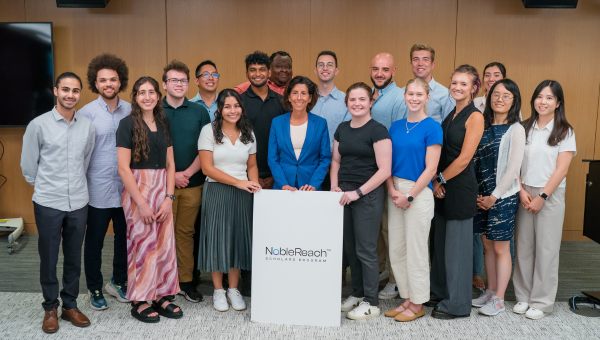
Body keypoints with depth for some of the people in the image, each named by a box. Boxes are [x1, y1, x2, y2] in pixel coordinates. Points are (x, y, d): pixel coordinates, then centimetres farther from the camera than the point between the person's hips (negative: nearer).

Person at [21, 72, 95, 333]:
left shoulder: (87, 126, 4)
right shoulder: (39, 125, -5)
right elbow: (28, 164, 3)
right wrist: (44, 186, 11)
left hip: (78, 203, 3)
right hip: (48, 204, -2)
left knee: (74, 257, 12)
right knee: (48, 258, 8)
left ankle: (70, 305, 27)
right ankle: (50, 308, 24)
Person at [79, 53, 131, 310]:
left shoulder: (131, 111, 4)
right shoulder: (87, 113, -4)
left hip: (126, 187, 3)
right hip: (98, 189, -3)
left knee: (124, 237, 13)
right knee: (94, 240, 8)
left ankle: (118, 282, 33)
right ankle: (94, 289, 26)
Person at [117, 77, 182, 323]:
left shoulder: (163, 123, 10)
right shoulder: (128, 124, -6)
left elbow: (170, 164, 9)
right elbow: (123, 168, -11)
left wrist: (169, 197, -2)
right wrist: (141, 203, -13)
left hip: (161, 189, 5)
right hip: (137, 189, -5)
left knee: (164, 243, 6)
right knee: (142, 244, 1)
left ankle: (160, 296, 20)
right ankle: (139, 302, 15)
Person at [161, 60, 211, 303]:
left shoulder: (199, 112, 8)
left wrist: (188, 172, -7)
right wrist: (171, 173, -9)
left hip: (192, 183, 2)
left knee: (186, 232, 8)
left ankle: (186, 281, 17)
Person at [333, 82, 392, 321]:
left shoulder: (377, 131, -8)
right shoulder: (342, 129, 12)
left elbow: (384, 170, -13)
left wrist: (358, 192, -17)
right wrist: (334, 186, 2)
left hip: (368, 195, -6)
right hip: (344, 194, 6)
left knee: (365, 249, -1)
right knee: (350, 247, 12)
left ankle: (371, 303, 13)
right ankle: (357, 294, 28)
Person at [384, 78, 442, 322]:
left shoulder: (432, 127, -6)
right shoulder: (396, 127, 10)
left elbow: (430, 169, -10)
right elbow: (389, 163, 11)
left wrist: (409, 195, -13)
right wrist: (392, 191, -4)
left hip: (419, 192, -6)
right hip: (395, 193, 6)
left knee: (415, 250, 2)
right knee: (396, 250, 11)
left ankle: (418, 305, 18)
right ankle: (407, 300, 26)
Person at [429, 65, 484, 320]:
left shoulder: (475, 117, -10)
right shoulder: (451, 115, 14)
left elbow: (464, 158, -16)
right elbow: (443, 153, 12)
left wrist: (441, 179, -9)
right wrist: (436, 182, 0)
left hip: (460, 187, -8)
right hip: (442, 187, 8)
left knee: (457, 243, 0)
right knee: (440, 241, 15)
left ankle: (457, 304, 13)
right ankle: (440, 293, 29)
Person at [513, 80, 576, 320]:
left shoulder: (564, 132, -1)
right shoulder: (526, 129, 8)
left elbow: (561, 169, -7)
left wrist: (542, 196, -12)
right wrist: (522, 190, -7)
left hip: (550, 195, -3)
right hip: (525, 194, 3)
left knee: (546, 248, 2)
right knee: (523, 246, 6)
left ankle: (542, 302, 14)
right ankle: (523, 296, 19)